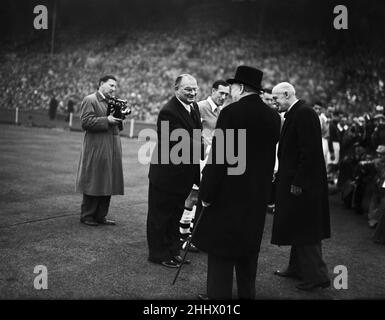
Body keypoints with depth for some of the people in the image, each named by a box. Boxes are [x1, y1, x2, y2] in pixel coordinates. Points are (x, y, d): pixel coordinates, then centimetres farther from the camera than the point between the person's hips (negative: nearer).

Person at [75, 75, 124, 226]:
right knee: (93, 184, -1)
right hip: (96, 150, -8)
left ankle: (100, 216, 18)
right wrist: (106, 120, -18)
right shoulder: (90, 100, -5)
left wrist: (118, 118, 5)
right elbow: (85, 122, -14)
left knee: (108, 184, 9)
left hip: (111, 150, 8)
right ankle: (86, 216, 12)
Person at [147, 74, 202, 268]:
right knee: (160, 216, 7)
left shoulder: (194, 107, 6)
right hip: (166, 174, -9)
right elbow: (182, 141, -29)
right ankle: (158, 254, 21)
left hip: (184, 174, 9)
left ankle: (173, 251, 35)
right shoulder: (168, 112, -22)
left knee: (175, 215, 20)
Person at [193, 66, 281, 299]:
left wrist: (207, 192, -12)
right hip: (258, 193, 7)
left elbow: (218, 157, -17)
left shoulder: (231, 113, -15)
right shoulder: (273, 117, 4)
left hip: (229, 192, -6)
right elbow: (270, 156, 8)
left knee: (221, 247, 4)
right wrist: (263, 185, 16)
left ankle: (219, 294, 11)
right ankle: (247, 292, 29)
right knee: (249, 246, 18)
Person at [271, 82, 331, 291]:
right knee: (298, 228, 18)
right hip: (294, 181, 10)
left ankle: (317, 275, 9)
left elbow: (309, 152, -22)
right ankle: (297, 268, 30)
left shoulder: (304, 113, -17)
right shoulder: (294, 114, 12)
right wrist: (283, 176, 13)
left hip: (303, 184, -10)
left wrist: (298, 182, -21)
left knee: (305, 229, -1)